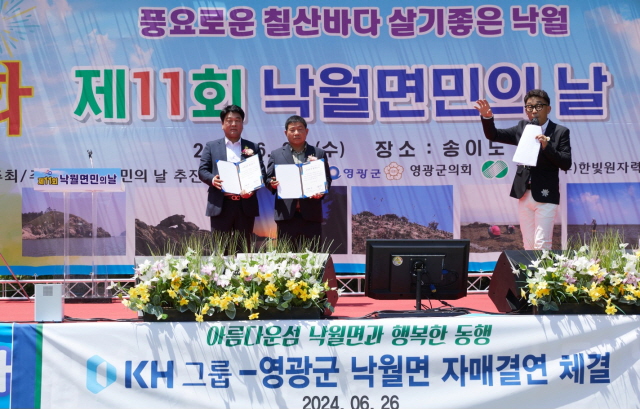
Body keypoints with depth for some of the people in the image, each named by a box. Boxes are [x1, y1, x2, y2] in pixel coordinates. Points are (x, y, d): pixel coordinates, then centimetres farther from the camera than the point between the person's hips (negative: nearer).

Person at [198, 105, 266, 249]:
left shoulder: (252, 147, 14)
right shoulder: (211, 146, 12)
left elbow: (261, 172, 7)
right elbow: (202, 170, 5)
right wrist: (212, 179, -17)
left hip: (245, 205, 1)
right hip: (220, 205, -1)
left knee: (244, 249, 4)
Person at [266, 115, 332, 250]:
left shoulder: (319, 153, 12)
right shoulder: (276, 154, 12)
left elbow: (327, 179, 9)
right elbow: (268, 179, 10)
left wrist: (321, 192, -12)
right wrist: (272, 184, -13)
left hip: (311, 214, 0)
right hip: (286, 213, 0)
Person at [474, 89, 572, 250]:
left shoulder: (560, 132, -4)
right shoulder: (522, 128, 8)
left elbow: (566, 164, -10)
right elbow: (493, 135, 10)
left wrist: (546, 146, -23)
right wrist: (487, 117, -8)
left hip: (545, 196, -5)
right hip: (524, 195, 5)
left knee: (541, 245, -8)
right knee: (528, 245, 10)